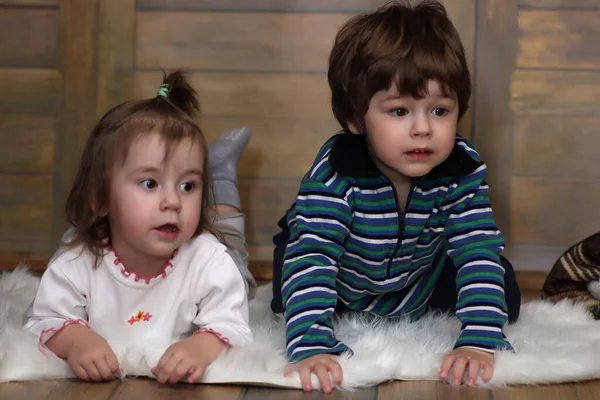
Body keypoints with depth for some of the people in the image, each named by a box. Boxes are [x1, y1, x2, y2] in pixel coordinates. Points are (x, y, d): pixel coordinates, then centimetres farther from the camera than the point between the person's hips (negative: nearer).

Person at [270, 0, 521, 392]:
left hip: (422, 283, 1)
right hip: (343, 287, -1)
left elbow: (480, 253, -33)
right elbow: (310, 257, -45)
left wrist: (479, 341, -47)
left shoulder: (463, 170, -29)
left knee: (504, 294, -7)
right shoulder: (335, 174, -39)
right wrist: (311, 347, -59)